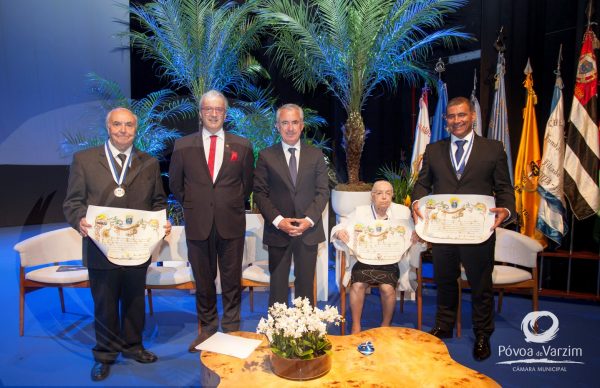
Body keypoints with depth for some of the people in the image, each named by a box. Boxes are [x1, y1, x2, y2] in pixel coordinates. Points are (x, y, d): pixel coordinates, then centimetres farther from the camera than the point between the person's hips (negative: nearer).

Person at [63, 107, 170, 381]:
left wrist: (162, 222, -10)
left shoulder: (149, 163, 6)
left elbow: (158, 202, 9)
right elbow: (72, 202, 0)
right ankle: (105, 354, 34)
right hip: (101, 249, -1)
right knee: (104, 304, 13)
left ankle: (132, 346, 39)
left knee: (134, 301, 17)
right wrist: (80, 220, -20)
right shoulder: (84, 159, 1)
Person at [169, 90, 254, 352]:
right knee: (203, 281, 13)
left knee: (232, 280, 9)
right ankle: (207, 328, 31)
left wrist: (232, 206, 8)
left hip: (231, 223, 0)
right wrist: (192, 206, 9)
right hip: (198, 224, 1)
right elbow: (175, 184, 11)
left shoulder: (242, 146, 2)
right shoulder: (183, 145, 3)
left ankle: (231, 330, 26)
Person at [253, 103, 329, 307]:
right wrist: (278, 220, -13)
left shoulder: (316, 155, 5)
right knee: (278, 286, 8)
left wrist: (309, 219, -10)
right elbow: (259, 192, -1)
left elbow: (323, 191, 3)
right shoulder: (266, 156, 2)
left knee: (306, 285, 11)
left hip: (308, 230, 1)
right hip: (278, 230, -1)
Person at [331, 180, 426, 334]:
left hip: (390, 261, 0)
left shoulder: (403, 212, 4)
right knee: (357, 285, -25)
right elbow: (339, 228, 6)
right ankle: (356, 326, -4)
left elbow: (413, 237, 4)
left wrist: (416, 238, -20)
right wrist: (339, 233, -18)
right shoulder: (360, 211, 4)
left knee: (387, 288, -25)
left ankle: (386, 326, 1)